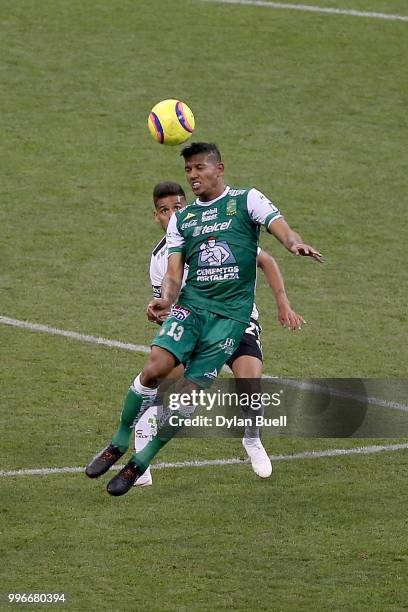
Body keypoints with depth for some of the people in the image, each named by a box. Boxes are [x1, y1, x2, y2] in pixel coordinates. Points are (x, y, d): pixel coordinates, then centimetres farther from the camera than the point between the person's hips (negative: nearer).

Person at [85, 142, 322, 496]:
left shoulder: (246, 200, 5)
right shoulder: (182, 219, 15)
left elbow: (280, 227, -10)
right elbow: (174, 272, 9)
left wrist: (295, 243, -35)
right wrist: (165, 300, -13)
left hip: (231, 314, -2)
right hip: (190, 304, 2)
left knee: (189, 392, -9)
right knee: (154, 369, -20)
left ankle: (140, 464, 4)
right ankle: (119, 444, -3)